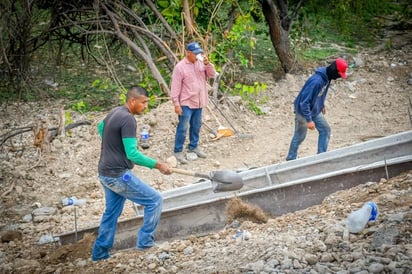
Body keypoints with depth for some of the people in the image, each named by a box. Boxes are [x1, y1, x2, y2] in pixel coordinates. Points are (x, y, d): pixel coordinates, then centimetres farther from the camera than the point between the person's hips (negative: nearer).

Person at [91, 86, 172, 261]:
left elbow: (100, 128, 32)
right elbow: (132, 154, -25)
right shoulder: (127, 119, -20)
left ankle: (100, 252, 24)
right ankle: (145, 241, 5)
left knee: (111, 212, 20)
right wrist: (157, 165, -22)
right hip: (119, 176, -10)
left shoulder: (114, 112, 9)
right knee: (155, 200, -1)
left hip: (106, 174, 10)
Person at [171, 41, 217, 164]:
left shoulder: (201, 63, 5)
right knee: (183, 127, -4)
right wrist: (176, 104, -16)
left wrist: (207, 64, -17)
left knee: (196, 126, 17)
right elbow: (175, 87, -13)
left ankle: (193, 146, 33)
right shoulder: (180, 67, -13)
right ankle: (178, 151, 3)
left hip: (199, 103, 6)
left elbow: (212, 75, 0)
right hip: (186, 103, -6)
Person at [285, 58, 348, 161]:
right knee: (299, 137, 7)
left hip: (316, 111, 9)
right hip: (303, 111, -9)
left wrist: (322, 105, 23)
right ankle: (291, 159, 25)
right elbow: (304, 101, -33)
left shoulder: (327, 77, -7)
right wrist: (309, 120, -30)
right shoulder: (316, 81, -36)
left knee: (325, 130, 9)